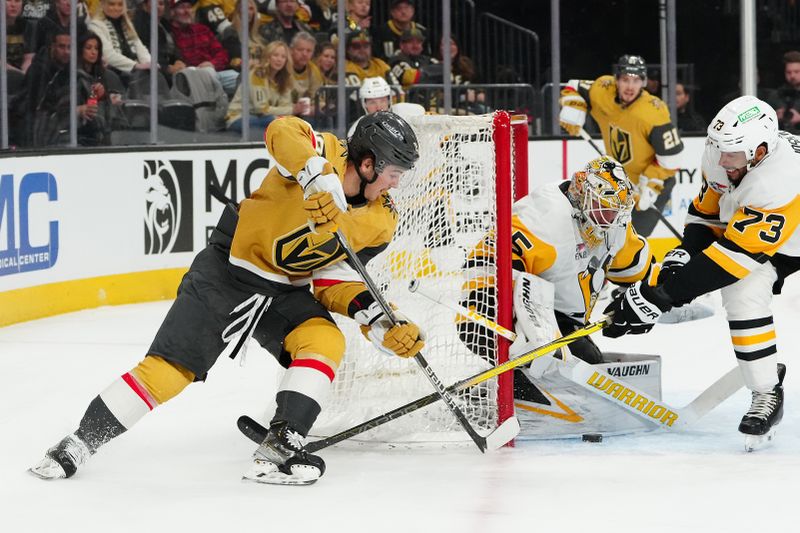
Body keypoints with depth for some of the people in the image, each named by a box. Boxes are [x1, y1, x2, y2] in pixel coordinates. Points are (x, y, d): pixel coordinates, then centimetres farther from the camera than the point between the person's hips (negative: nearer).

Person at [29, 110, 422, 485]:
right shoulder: (326, 153, -16)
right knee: (168, 370, -9)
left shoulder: (372, 219, 1)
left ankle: (278, 451, -21)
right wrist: (318, 176, -50)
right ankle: (81, 442, 6)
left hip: (286, 292, 6)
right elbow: (282, 132, -36)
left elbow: (335, 282, 1)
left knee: (326, 342, -21)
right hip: (226, 272, -6)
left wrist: (380, 323, -13)